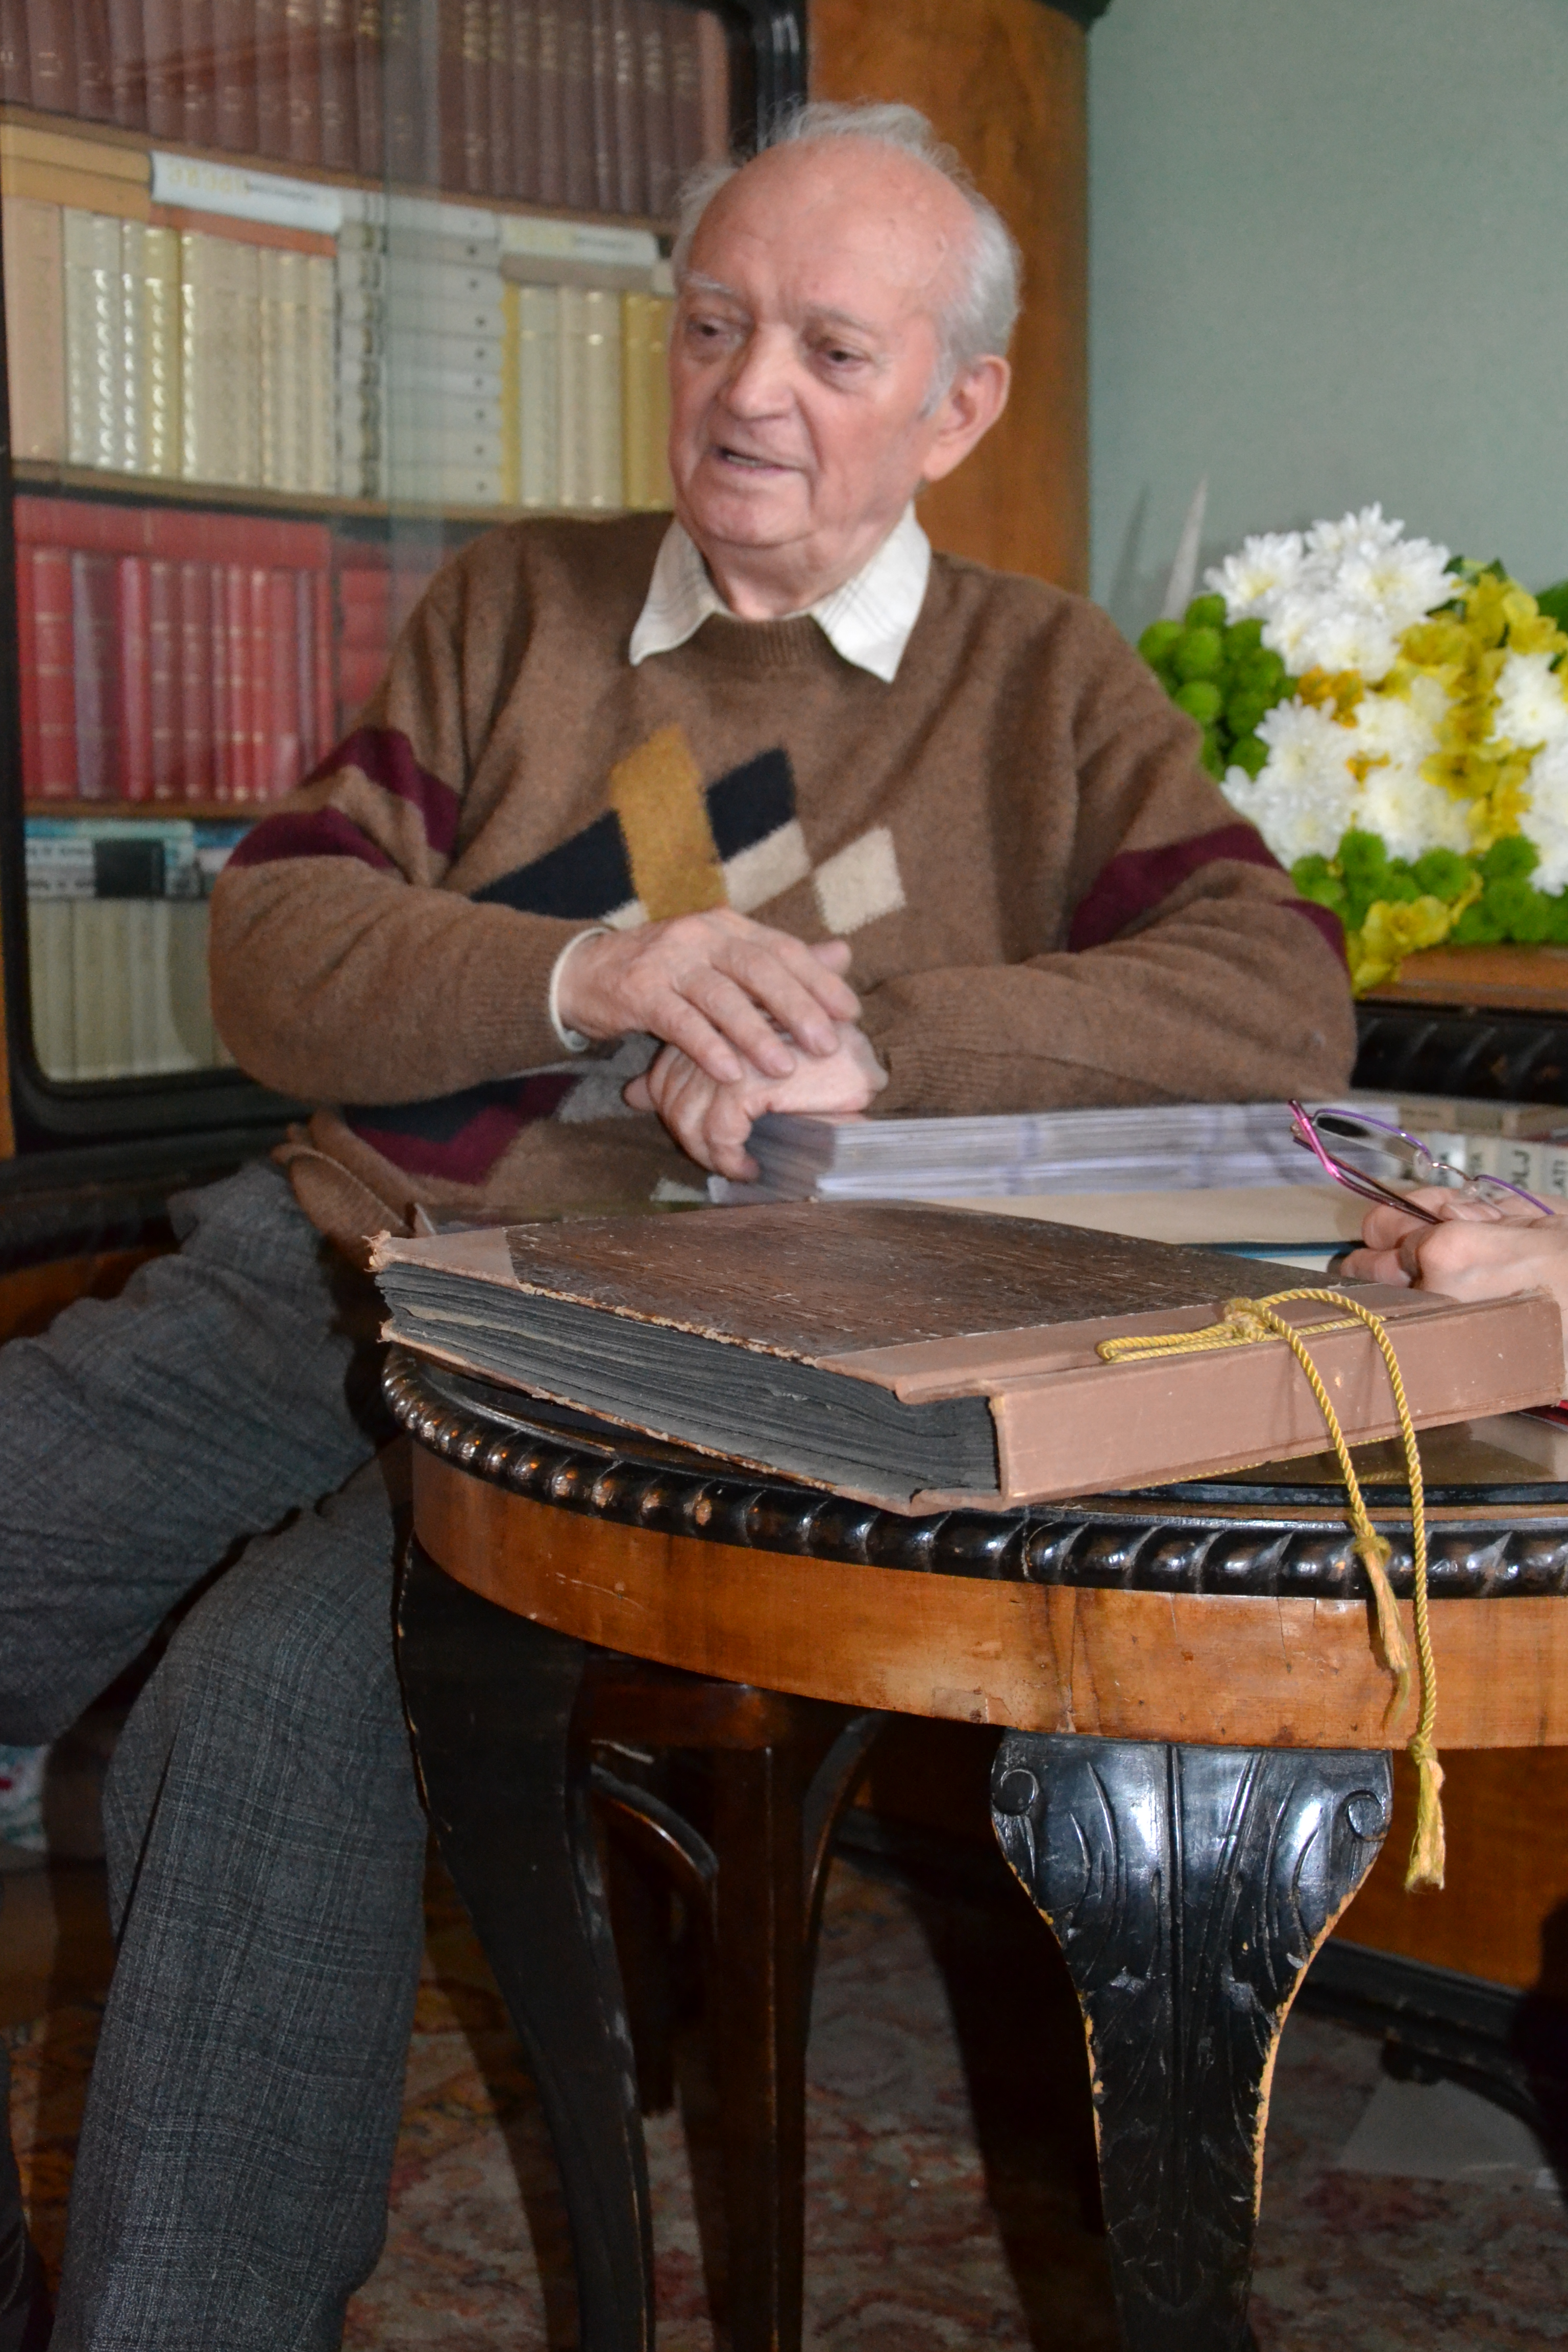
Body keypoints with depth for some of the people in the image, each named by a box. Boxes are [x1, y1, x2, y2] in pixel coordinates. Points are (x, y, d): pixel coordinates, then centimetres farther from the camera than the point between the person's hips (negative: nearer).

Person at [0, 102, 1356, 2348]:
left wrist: (869, 1041, -18)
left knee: (276, 1699, -31)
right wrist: (593, 975, -12)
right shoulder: (516, 603, 19)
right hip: (327, 1277, 5)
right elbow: (272, 947, 7)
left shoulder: (1043, 684, 10)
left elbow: (1281, 1002, -6)